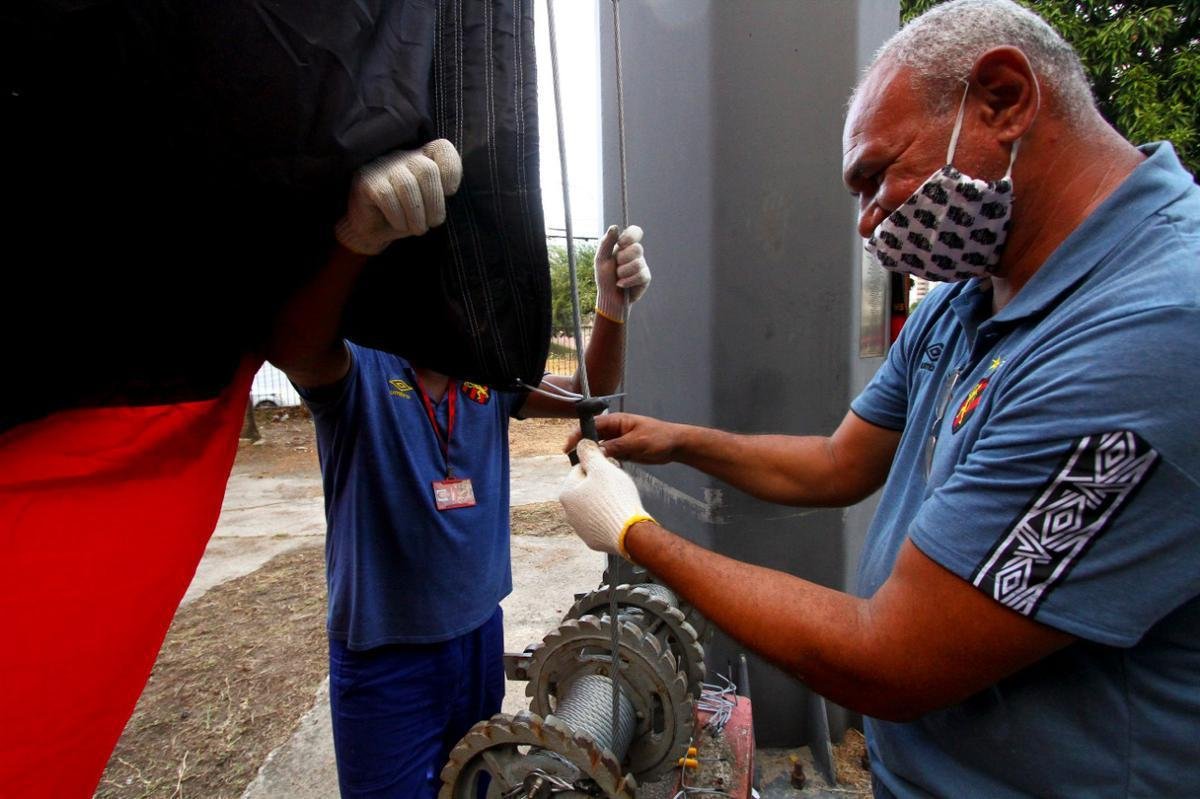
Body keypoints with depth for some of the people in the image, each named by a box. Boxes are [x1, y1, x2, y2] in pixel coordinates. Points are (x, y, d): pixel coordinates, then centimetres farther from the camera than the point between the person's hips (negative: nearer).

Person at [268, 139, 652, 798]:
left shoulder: (488, 376, 1)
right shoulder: (358, 369, -16)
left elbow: (585, 397, -4)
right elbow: (292, 346, -37)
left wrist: (612, 305, -25)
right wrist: (357, 235, -59)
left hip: (480, 634, 5)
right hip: (385, 654, -5)